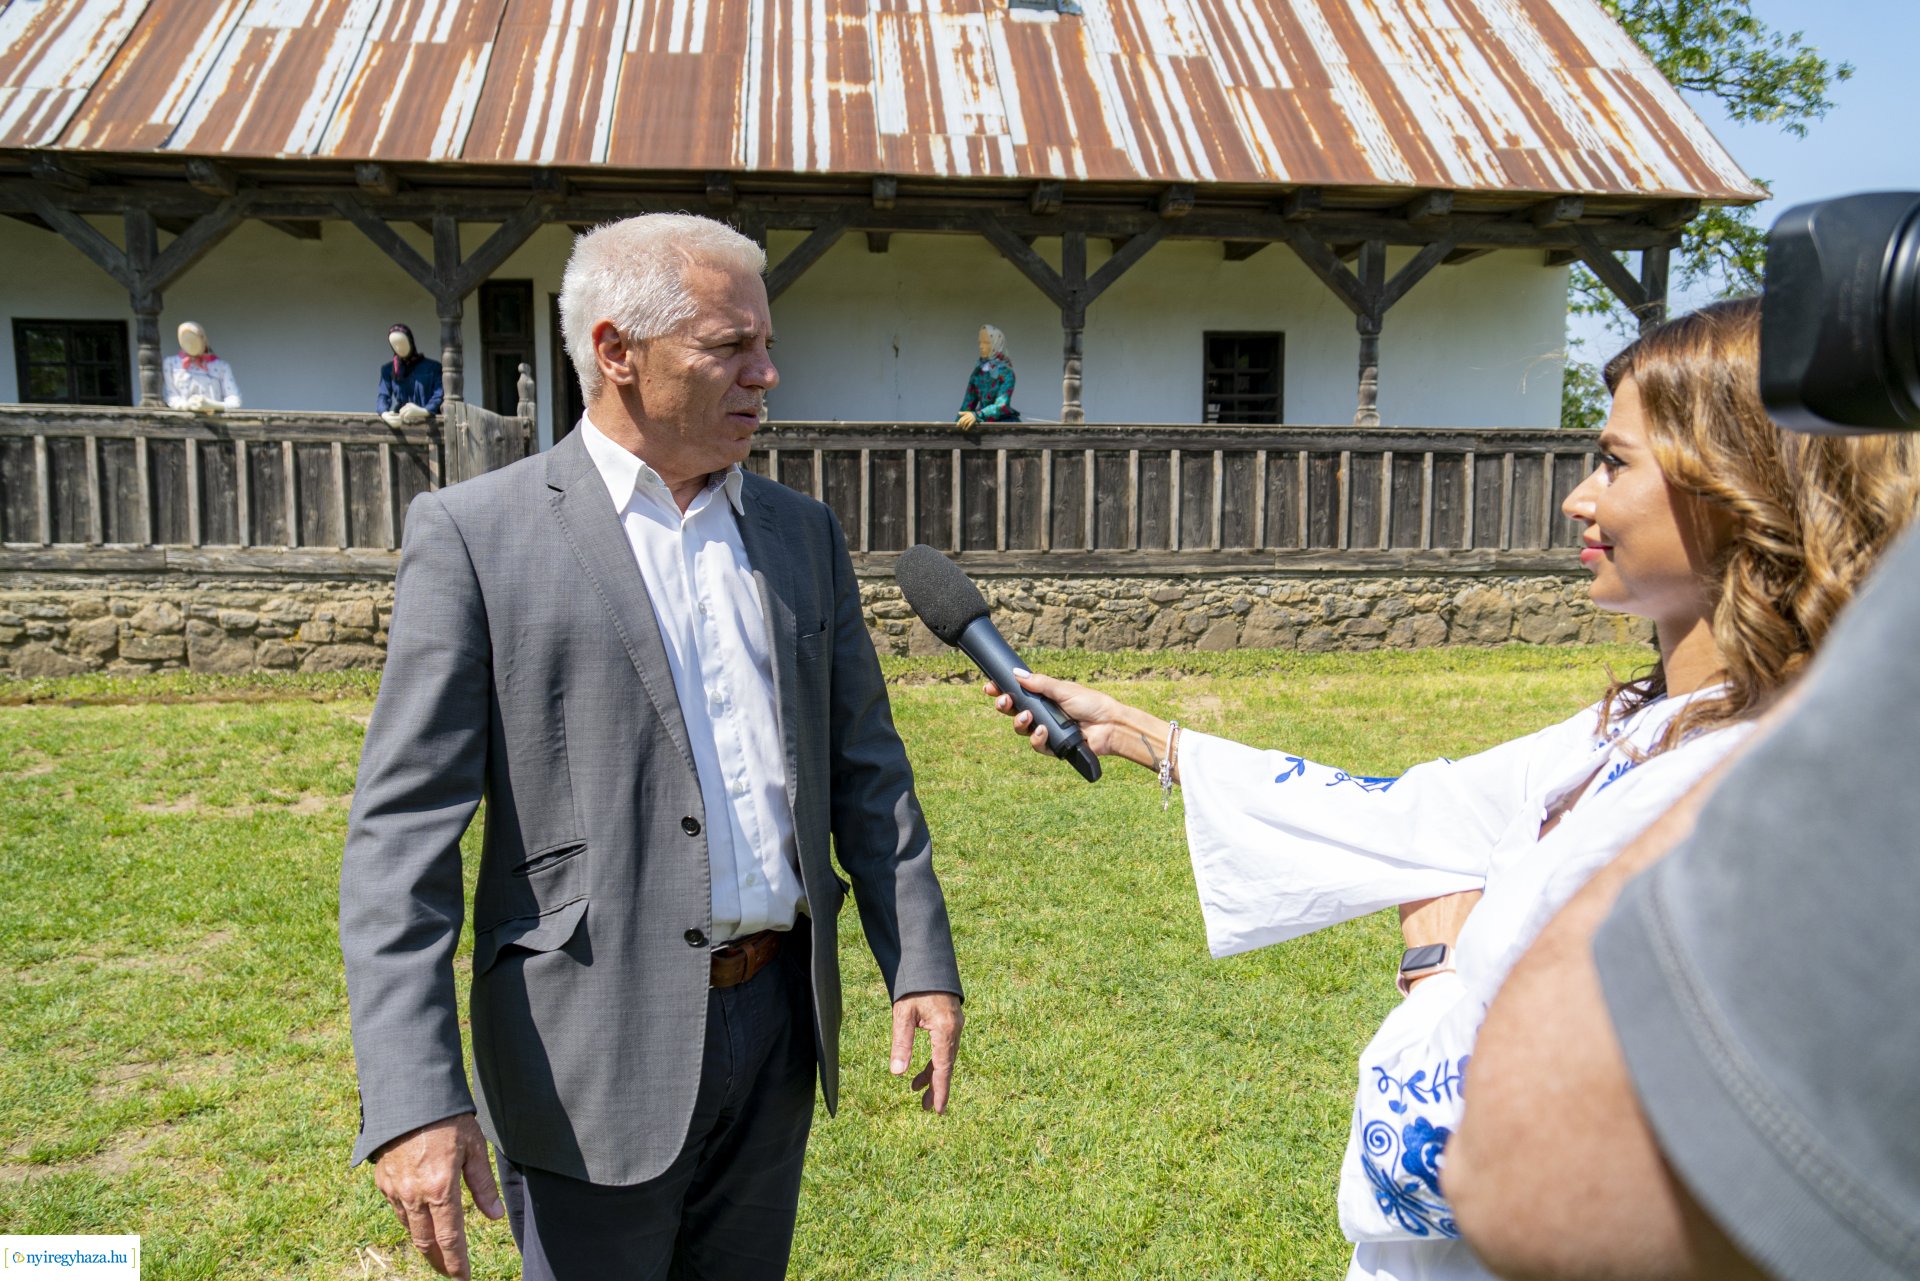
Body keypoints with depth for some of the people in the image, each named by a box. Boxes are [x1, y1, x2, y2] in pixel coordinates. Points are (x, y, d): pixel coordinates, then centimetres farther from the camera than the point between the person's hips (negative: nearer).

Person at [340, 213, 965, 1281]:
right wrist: (413, 1099, -18)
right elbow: (405, 828, -11)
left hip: (779, 1027, 5)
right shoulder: (477, 535, -8)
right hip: (601, 1052, -4)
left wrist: (923, 963, 4)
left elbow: (865, 765, 10)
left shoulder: (800, 532, 7)